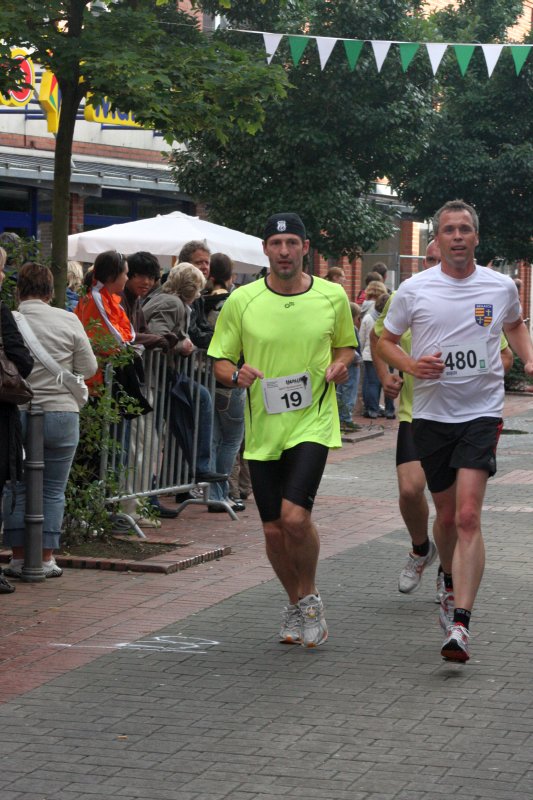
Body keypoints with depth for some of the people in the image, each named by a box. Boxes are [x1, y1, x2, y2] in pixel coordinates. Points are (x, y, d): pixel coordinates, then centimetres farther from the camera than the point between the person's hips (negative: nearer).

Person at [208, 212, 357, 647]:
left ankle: (310, 597, 7)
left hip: (313, 422, -2)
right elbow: (220, 360, 6)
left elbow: (346, 345, 18)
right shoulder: (241, 301, -1)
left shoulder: (333, 296, 1)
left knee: (295, 516, -18)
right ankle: (296, 604, 30)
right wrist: (236, 375, -16)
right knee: (274, 529, 6)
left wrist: (340, 364, -4)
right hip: (263, 428, 2)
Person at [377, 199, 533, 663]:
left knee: (468, 516, -16)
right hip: (431, 413, 2)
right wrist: (411, 365, -10)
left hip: (482, 414, -1)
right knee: (447, 516, 12)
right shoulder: (414, 290, 0)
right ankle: (452, 585, 43)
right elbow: (386, 341, 10)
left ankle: (460, 625, -21)